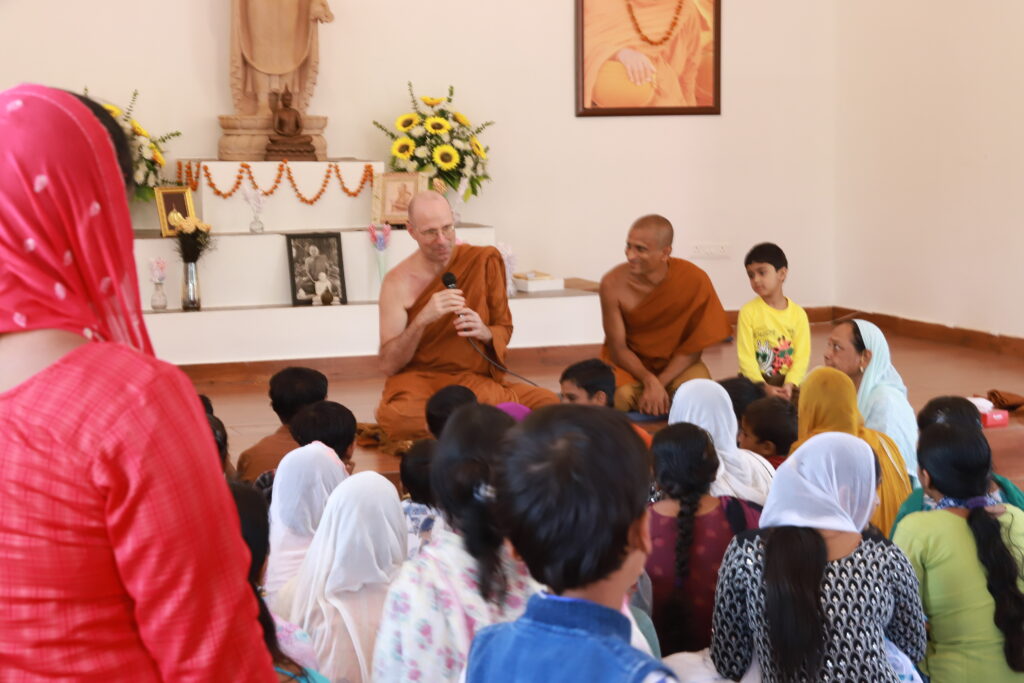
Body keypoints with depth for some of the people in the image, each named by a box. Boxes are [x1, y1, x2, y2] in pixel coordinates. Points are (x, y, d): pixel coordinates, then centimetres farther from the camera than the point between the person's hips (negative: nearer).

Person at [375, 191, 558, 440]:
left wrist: (485, 333, -13)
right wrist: (422, 319, -24)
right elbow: (388, 365, -9)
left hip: (477, 379, 2)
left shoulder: (484, 260, 1)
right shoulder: (398, 282, -6)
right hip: (421, 380, -2)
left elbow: (504, 327, 12)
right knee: (393, 417, -38)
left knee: (547, 402, -25)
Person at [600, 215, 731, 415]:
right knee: (622, 396, -31)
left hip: (677, 363, 1)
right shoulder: (613, 284, -20)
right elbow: (618, 347, -12)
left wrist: (659, 383, -22)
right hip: (629, 362, -1)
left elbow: (695, 346, -12)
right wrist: (649, 381, -29)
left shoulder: (695, 281, -20)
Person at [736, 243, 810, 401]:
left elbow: (802, 356, -5)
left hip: (788, 383, 1)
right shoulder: (748, 311, -4)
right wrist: (764, 386, -20)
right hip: (755, 382, -1)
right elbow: (746, 356, -9)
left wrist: (789, 385, -21)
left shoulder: (798, 314, 0)